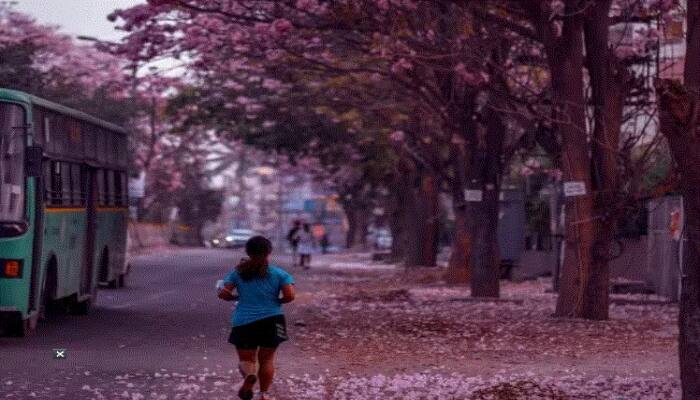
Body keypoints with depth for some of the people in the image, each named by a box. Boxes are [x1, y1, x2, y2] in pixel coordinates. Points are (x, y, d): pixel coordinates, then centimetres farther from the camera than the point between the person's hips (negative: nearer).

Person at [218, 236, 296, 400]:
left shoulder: (238, 272, 3)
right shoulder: (279, 274, -1)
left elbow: (223, 294, -4)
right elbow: (290, 295, -12)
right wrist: (277, 302, 7)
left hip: (243, 322, 0)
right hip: (271, 321, 0)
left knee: (246, 359, 8)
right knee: (267, 359, 15)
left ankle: (249, 374, -24)